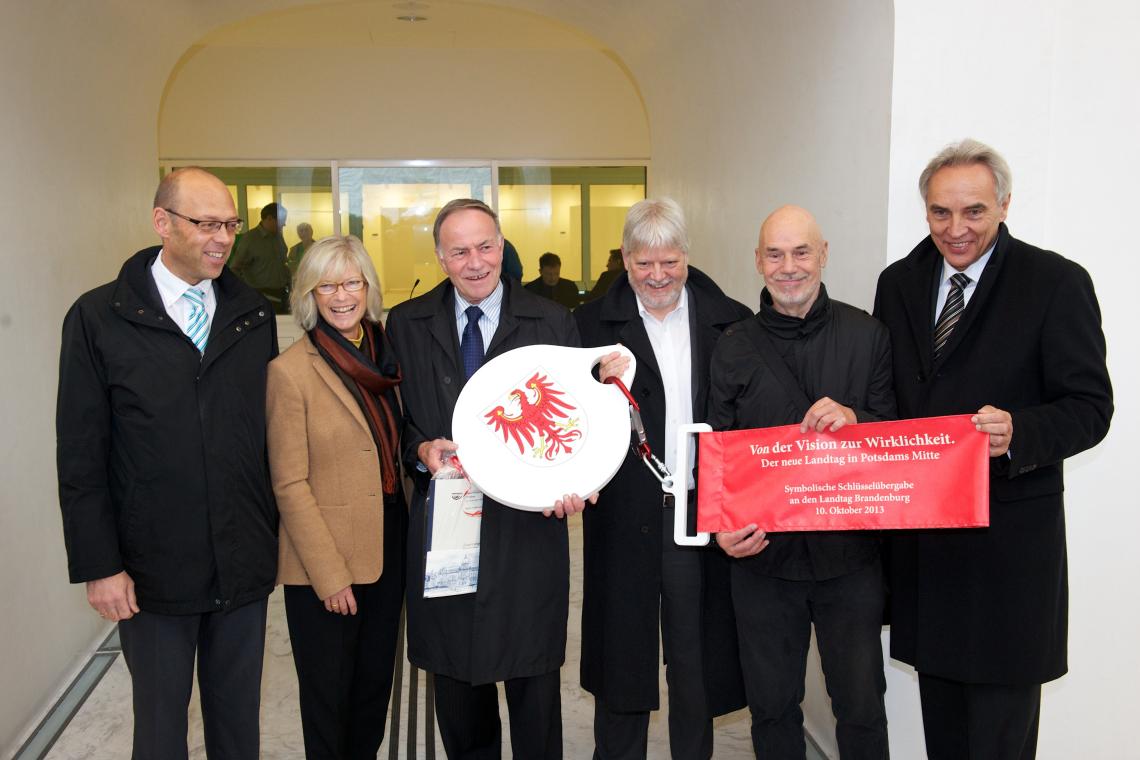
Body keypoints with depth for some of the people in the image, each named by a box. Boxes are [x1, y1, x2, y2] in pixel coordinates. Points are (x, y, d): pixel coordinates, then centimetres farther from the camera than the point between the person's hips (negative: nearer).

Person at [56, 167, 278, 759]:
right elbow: (80, 456, -7)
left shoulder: (254, 315, 2)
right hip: (152, 571, -2)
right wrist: (98, 566, -8)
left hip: (245, 562, 3)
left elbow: (273, 427, 6)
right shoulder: (98, 317, -7)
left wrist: (278, 532, 5)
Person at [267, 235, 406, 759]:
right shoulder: (291, 370, -13)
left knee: (376, 682, 18)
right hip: (325, 563, -5)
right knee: (329, 694, 11)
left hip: (387, 550, 5)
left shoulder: (385, 355, 4)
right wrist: (330, 575, -15)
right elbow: (290, 485, -13)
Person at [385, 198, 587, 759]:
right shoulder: (405, 324, 5)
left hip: (527, 528, -1)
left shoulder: (553, 323, 0)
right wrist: (420, 450, -11)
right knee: (454, 675, 16)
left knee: (533, 678, 10)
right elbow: (393, 419, 9)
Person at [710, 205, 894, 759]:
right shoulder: (733, 348, 1)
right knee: (772, 707, 14)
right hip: (763, 555, 1)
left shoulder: (867, 336, 0)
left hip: (850, 553, 0)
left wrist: (855, 419, -19)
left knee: (862, 708, 12)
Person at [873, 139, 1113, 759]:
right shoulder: (898, 283, 7)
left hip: (1009, 536, -4)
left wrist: (1018, 433, -28)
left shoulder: (1057, 283, -8)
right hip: (920, 534, 5)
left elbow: (1090, 406, -10)